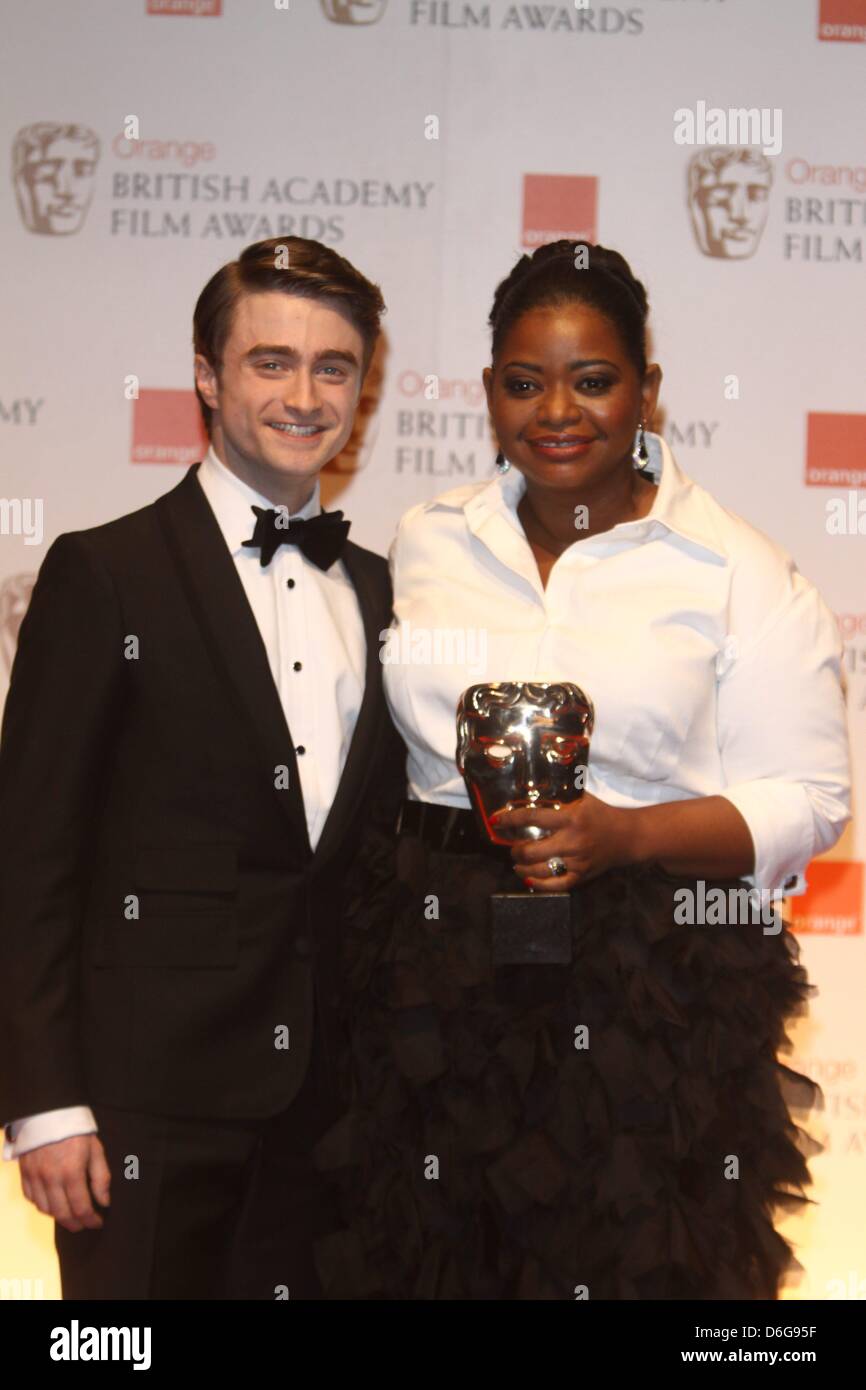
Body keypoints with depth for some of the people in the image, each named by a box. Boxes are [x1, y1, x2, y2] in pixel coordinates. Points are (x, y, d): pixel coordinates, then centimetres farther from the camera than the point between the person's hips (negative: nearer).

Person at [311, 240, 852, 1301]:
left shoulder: (739, 572, -3)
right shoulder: (427, 541, 9)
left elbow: (806, 799, -5)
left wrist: (625, 833, -19)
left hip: (650, 991, -3)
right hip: (436, 975, 3)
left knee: (635, 1263, 3)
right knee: (433, 1261, 9)